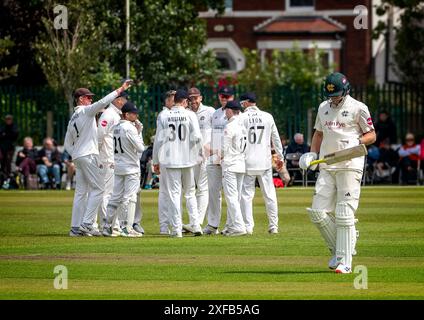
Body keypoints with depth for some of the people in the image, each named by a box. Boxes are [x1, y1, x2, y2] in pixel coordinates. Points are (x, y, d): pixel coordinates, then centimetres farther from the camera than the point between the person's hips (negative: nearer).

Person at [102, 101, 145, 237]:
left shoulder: (115, 128, 10)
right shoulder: (129, 128, -16)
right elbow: (140, 148, -16)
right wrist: (139, 132, -5)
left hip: (118, 167, 8)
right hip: (131, 168, -8)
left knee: (115, 197, 11)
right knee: (129, 198, -5)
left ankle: (107, 226, 12)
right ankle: (127, 228, -6)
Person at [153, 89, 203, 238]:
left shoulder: (163, 116, -2)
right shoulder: (190, 115, -3)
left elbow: (159, 139, -2)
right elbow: (197, 137, -11)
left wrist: (156, 161, 6)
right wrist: (197, 152, 8)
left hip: (170, 159, -1)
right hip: (188, 159, 1)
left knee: (174, 193, 2)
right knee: (190, 193, 14)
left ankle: (177, 229, -2)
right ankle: (195, 225, 8)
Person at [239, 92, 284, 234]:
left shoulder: (241, 118, -5)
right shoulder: (267, 117, 5)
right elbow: (276, 138, 10)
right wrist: (280, 156, 19)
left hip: (247, 162, -3)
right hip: (265, 161, 3)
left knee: (246, 194, 3)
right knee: (269, 194, 8)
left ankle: (248, 226, -1)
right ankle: (273, 226, 8)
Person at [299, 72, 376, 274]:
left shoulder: (358, 108, -2)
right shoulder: (323, 108, 15)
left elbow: (371, 135, 2)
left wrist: (356, 142, -17)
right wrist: (312, 154, 12)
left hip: (350, 166, -6)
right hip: (326, 167, 6)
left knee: (344, 215, -9)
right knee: (317, 212, -2)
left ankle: (345, 262, -5)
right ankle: (337, 249, 17)